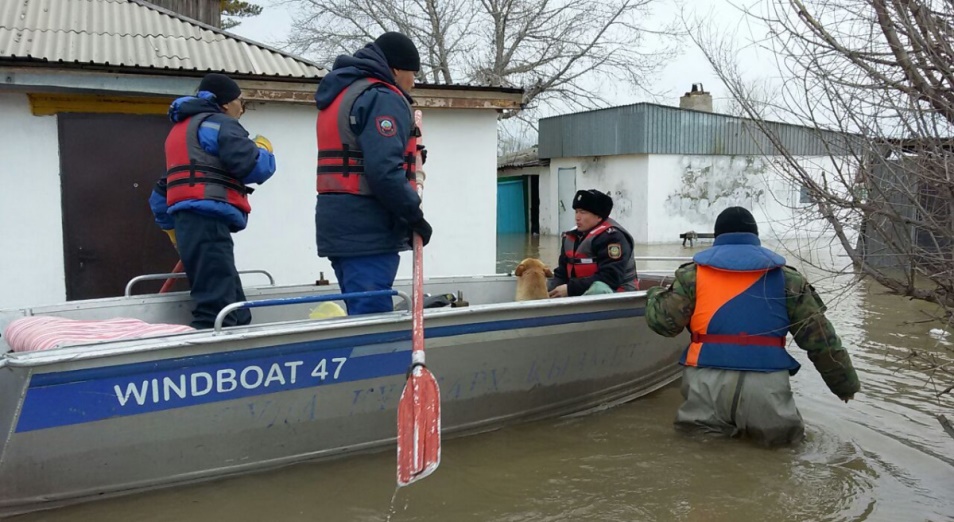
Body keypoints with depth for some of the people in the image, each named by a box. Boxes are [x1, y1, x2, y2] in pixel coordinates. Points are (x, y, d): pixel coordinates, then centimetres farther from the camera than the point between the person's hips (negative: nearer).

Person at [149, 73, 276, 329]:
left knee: (236, 313, 8)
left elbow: (161, 192, 31)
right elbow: (254, 168, -11)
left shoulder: (180, 131, 30)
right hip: (208, 223, -9)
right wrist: (264, 150, 10)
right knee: (216, 310, -17)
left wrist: (173, 229, 34)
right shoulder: (220, 124, 0)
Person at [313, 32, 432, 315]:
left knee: (361, 313, 14)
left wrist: (407, 153, 14)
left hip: (338, 225, 10)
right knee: (372, 317, -10)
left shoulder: (339, 95, 21)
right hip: (367, 228, -10)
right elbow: (384, 170, -22)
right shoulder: (383, 98, -10)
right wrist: (415, 216, -12)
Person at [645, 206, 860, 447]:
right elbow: (819, 337, 11)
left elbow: (664, 322, 4)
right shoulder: (785, 277, 11)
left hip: (708, 382, 0)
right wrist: (845, 382, 21)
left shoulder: (694, 272, 8)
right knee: (784, 437, 16)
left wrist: (655, 296, 26)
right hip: (766, 386, 0)